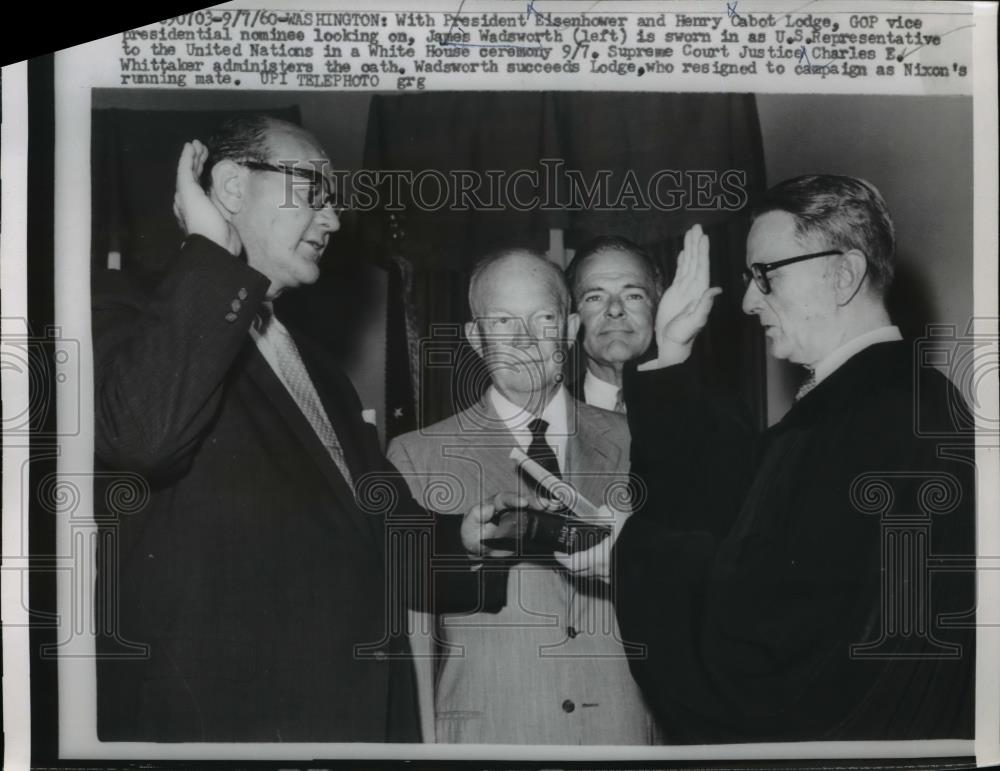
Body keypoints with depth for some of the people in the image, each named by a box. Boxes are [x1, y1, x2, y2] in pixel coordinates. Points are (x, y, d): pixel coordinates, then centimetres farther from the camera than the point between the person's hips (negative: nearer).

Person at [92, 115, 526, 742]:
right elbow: (140, 431, -26)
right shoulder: (129, 311, -4)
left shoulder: (319, 373, 20)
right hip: (215, 716, -7)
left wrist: (458, 540, 0)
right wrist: (212, 251, -16)